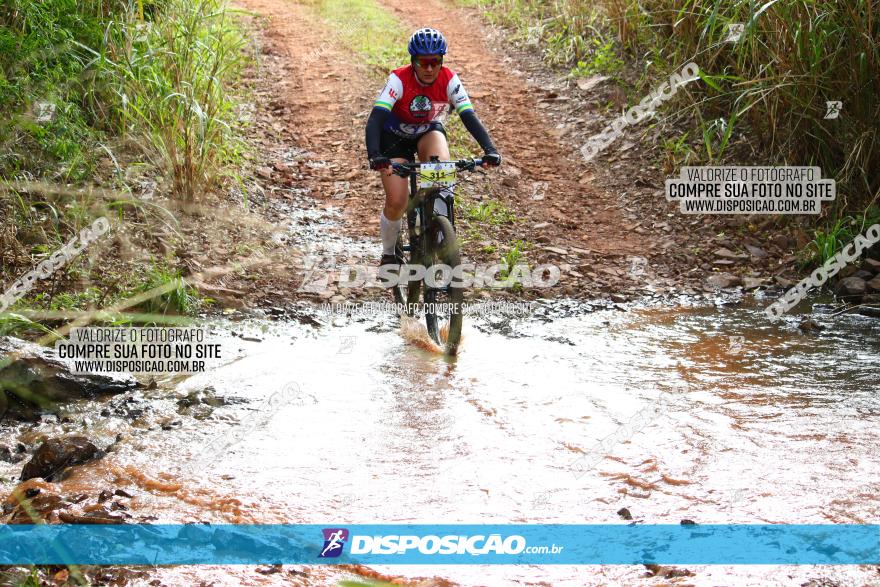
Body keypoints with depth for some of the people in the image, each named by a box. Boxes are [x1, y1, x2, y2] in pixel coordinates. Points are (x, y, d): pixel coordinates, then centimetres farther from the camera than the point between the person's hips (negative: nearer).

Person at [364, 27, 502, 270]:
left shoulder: (449, 79, -24)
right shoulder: (399, 79, -31)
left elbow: (469, 116, -29)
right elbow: (376, 118, -39)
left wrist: (489, 149, -45)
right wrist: (374, 155, -55)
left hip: (429, 132, 2)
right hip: (395, 137, -2)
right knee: (397, 202, -15)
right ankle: (388, 254, 12)